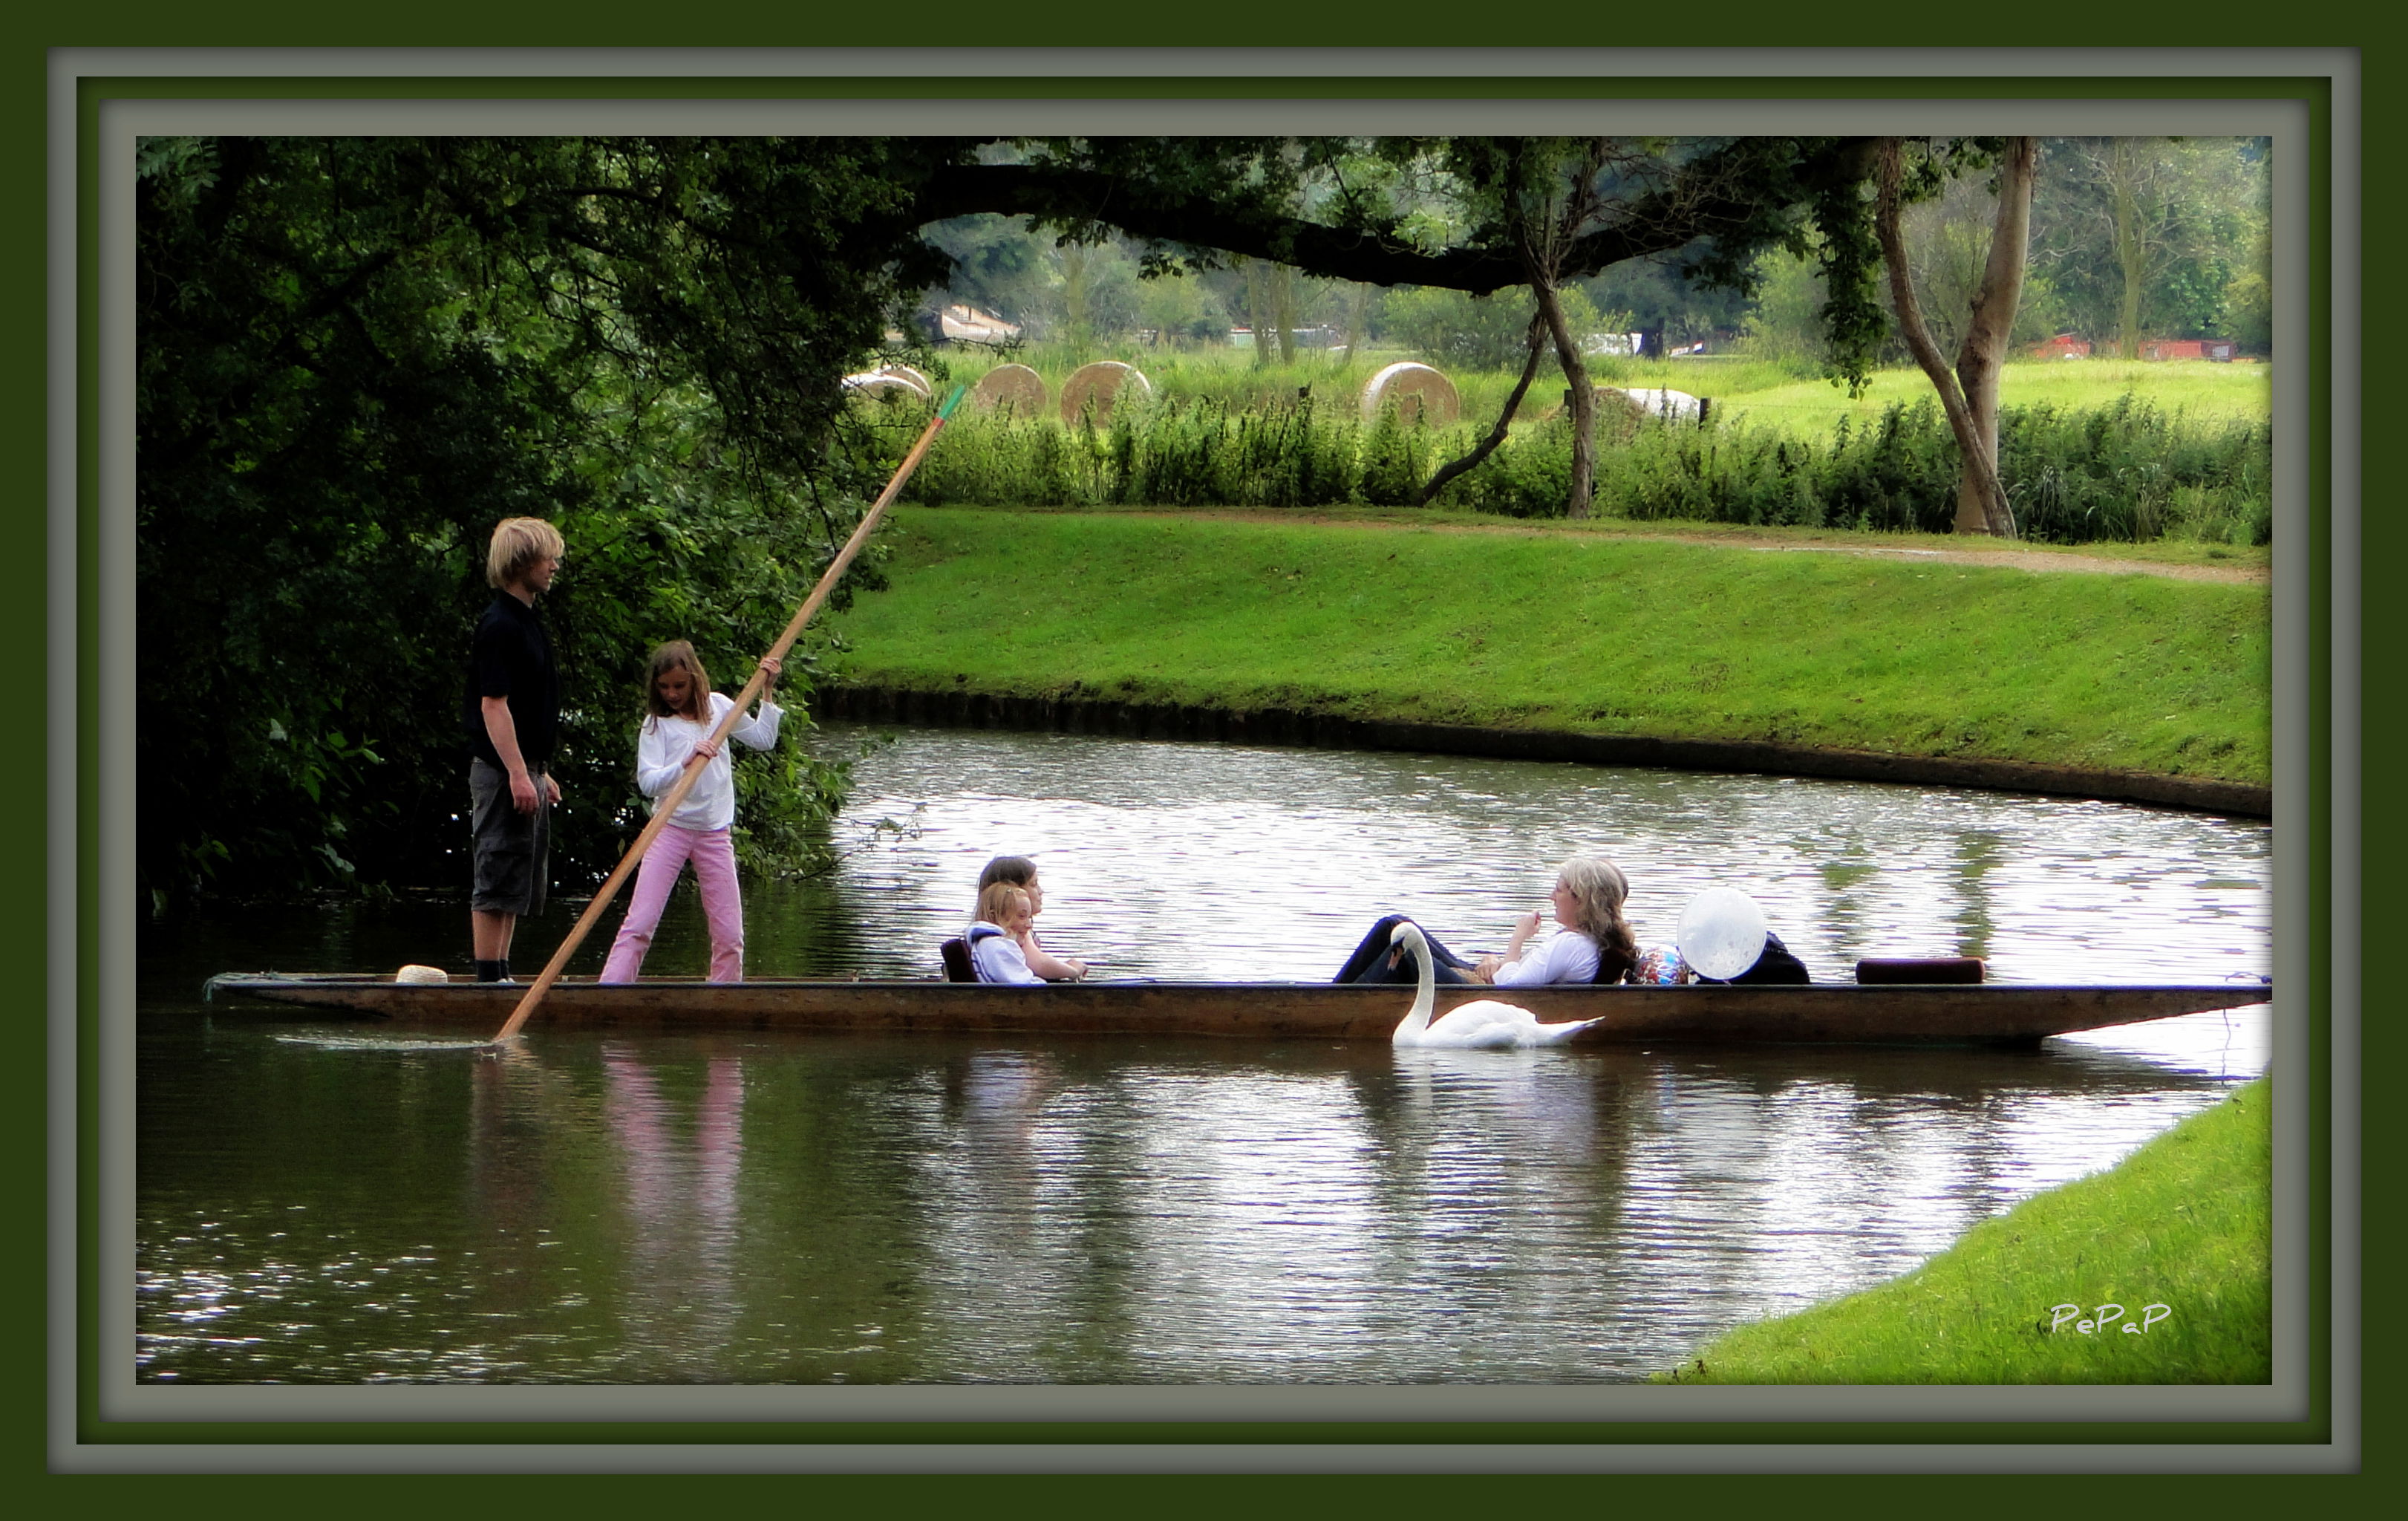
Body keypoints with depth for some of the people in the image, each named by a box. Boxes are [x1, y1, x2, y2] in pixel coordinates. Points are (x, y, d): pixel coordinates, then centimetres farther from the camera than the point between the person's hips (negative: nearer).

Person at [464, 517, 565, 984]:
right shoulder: (499, 627, -14)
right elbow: (493, 705, -20)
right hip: (501, 771, -10)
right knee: (498, 881, -8)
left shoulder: (528, 624, 17)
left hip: (526, 771, 10)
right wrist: (518, 774, -24)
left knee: (518, 890, 11)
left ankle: (500, 976, 15)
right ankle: (489, 979, -7)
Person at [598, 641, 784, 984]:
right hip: (670, 828, -3)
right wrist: (687, 761, -29)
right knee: (639, 924, -11)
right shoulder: (655, 725, -4)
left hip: (715, 833, 3)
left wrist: (767, 692, 11)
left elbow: (763, 739, 18)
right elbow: (648, 782, -16)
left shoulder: (718, 706, 7)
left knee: (729, 935, 1)